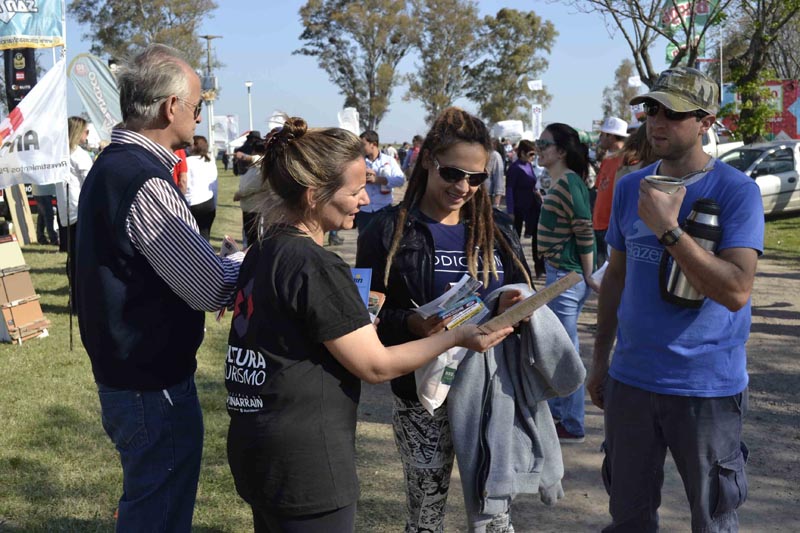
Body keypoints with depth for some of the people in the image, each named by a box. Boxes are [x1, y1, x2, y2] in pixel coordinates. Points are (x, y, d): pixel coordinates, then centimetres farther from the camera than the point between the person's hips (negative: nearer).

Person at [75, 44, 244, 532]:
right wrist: (250, 260, -4)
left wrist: (226, 260, 9)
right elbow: (212, 291, -22)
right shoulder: (146, 184, -24)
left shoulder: (110, 165, 8)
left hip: (122, 373, 10)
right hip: (154, 384, -10)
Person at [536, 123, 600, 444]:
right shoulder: (558, 182, 12)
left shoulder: (569, 183, -19)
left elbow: (585, 231, -21)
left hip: (568, 276, -11)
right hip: (558, 273, 11)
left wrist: (587, 275, -16)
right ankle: (556, 411, 36)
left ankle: (572, 427, 9)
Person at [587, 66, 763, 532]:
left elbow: (736, 292, -23)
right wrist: (600, 358, 15)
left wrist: (667, 229, -27)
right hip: (630, 379, 4)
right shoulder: (630, 187, 5)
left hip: (708, 387, -4)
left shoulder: (737, 191, -12)